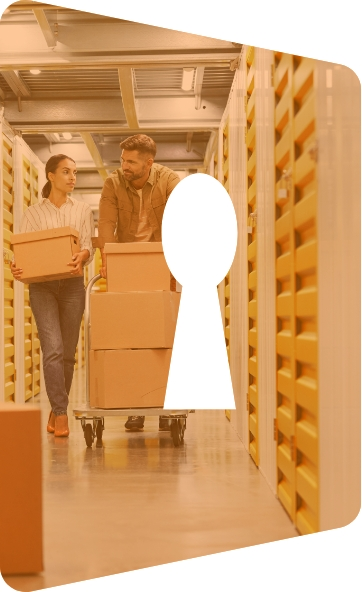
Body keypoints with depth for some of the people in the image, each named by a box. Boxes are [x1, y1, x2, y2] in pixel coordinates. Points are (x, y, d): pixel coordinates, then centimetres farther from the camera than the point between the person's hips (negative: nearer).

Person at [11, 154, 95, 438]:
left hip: (72, 284, 2)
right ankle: (61, 413, -13)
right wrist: (16, 266, -20)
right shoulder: (33, 213, 7)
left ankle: (56, 410, 20)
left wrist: (82, 256, -24)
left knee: (67, 351, 4)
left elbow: (89, 246, -1)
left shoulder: (83, 210, 9)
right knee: (53, 348, -15)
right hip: (41, 286, -2)